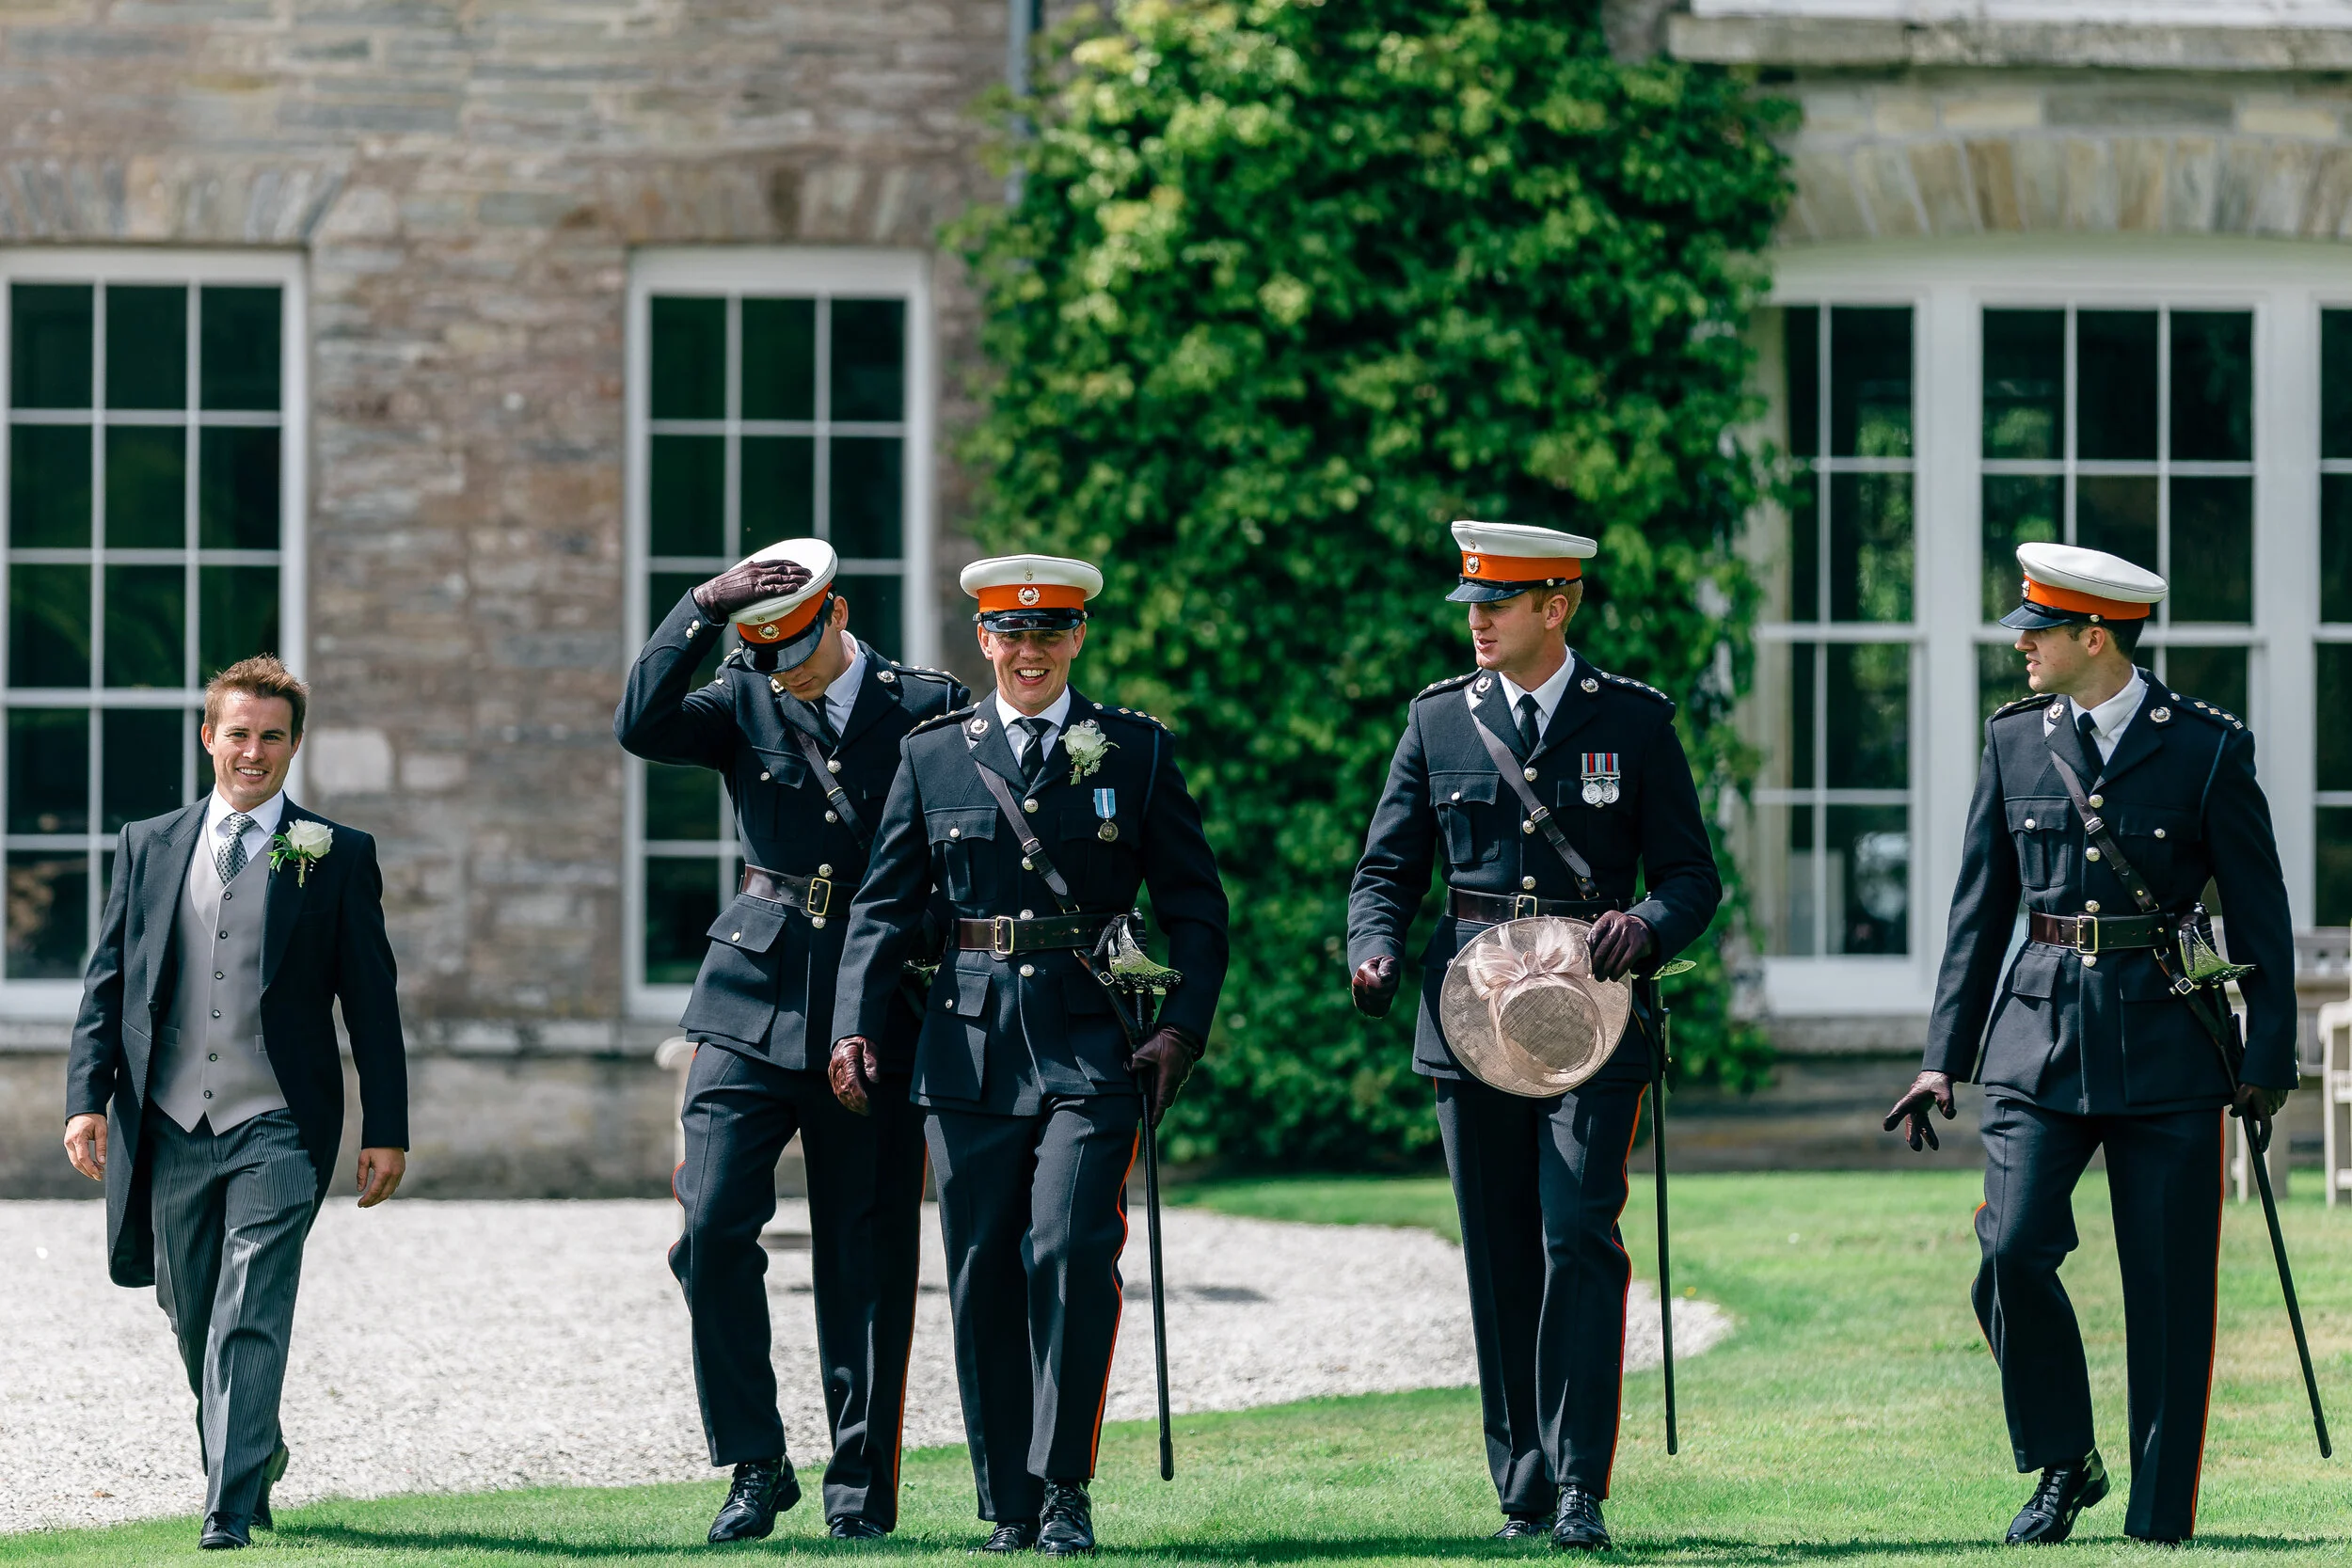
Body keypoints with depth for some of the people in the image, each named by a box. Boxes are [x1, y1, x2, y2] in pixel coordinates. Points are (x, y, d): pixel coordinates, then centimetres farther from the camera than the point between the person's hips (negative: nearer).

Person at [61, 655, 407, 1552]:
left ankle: (230, 1510, -14)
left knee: (249, 1319, -13)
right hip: (170, 1129, 3)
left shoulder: (338, 857, 4)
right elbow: (107, 983, 10)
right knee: (192, 1317, 12)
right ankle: (252, 1454, 36)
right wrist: (86, 1099, -1)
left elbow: (372, 1000, 4)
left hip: (276, 1130, -3)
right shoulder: (148, 847, 11)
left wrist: (386, 1131, 0)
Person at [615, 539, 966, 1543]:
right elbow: (642, 727, -11)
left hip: (877, 1008, -2)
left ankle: (862, 1485, 10)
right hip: (756, 998, 2)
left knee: (868, 1254, 2)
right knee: (713, 1228, -8)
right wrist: (704, 608, -15)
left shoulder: (931, 708, 1)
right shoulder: (745, 703, 6)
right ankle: (754, 1468, 2)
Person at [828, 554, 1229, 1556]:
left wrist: (1183, 1026, -5)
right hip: (971, 1047, 2)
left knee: (1070, 1251, -15)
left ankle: (1064, 1490, -7)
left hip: (1091, 1045, -2)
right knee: (982, 1273, 2)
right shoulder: (933, 755, 10)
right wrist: (855, 1024, -3)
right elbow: (886, 903, 9)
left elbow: (1194, 903, 7)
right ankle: (1010, 1505, 11)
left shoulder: (1137, 752, 6)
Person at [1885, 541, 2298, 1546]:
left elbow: (2259, 915, 2)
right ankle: (2062, 1465, 7)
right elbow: (1980, 909, 13)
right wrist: (1943, 1059, 9)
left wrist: (2268, 1062, -1)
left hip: (2166, 1045, -3)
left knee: (2168, 1292, -1)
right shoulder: (2015, 740, 8)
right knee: (2012, 1252, -13)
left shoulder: (2207, 747, -3)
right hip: (2040, 1038, 3)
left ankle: (2160, 1521, 8)